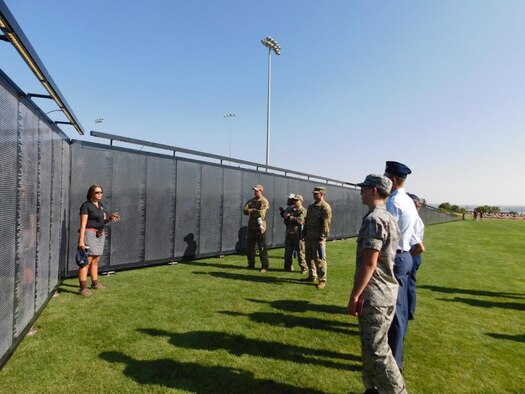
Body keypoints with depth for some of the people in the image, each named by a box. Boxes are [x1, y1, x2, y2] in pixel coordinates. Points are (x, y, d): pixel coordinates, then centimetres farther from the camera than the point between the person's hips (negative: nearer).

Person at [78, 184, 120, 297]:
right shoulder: (86, 205, -10)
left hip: (99, 235, 8)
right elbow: (83, 224, -15)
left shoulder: (100, 205, 12)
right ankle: (83, 288, -5)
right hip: (89, 234, -8)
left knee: (95, 261, 16)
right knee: (86, 262, -9)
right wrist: (81, 240, -21)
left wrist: (110, 217, -4)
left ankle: (95, 284, 27)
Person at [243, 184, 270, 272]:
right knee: (250, 247, 12)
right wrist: (255, 211, -17)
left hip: (260, 227, -7)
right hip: (251, 227, 7)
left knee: (262, 248, -3)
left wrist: (251, 211, -9)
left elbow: (261, 213, -20)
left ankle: (265, 266, 5)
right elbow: (245, 210, -1)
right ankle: (251, 265, 25)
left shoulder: (264, 201, -7)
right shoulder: (251, 201, 13)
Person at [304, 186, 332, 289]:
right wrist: (304, 234, 14)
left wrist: (322, 237, -19)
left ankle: (322, 280, 9)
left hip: (318, 238, -8)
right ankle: (312, 276, 29)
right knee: (309, 258, 15)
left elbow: (326, 224, -16)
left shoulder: (325, 207, -11)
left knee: (319, 259, -2)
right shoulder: (311, 206, 14)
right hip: (309, 237, 8)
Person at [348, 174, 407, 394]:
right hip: (387, 292, 10)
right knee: (371, 346, 20)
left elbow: (369, 263, -23)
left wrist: (354, 295, -17)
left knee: (376, 350, 2)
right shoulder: (390, 218, 11)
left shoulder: (373, 219, -19)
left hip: (374, 295, -10)